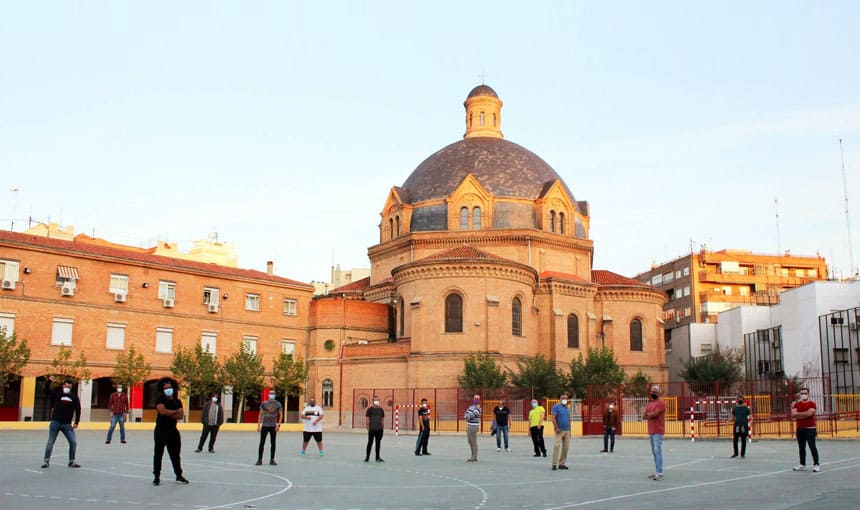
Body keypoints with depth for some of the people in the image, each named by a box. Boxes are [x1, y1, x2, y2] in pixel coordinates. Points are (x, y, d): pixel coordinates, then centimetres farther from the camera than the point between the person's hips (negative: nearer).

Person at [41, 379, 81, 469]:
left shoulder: (74, 397, 5)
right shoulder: (57, 394, 3)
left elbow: (78, 410, 5)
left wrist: (76, 422, -1)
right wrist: (49, 381, -19)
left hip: (67, 424, 1)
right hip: (55, 422, -1)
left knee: (74, 442, -4)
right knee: (50, 442, 1)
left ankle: (71, 462, 8)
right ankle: (46, 461, 13)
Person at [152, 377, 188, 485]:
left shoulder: (178, 401, 10)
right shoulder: (160, 399, -4)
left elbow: (181, 415, -2)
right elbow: (162, 411, -22)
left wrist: (169, 414, -15)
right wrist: (175, 412, -8)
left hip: (173, 430, 5)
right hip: (161, 430, -5)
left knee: (175, 454, 11)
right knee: (158, 454, 0)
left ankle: (179, 476, 18)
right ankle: (157, 477, 9)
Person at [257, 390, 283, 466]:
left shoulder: (278, 404, 2)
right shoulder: (264, 403, 1)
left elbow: (280, 414, 2)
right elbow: (260, 414, 5)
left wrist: (278, 425, -8)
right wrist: (258, 425, 0)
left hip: (273, 426, 1)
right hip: (264, 425, -1)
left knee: (273, 443, 3)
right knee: (262, 443, -2)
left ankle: (272, 460, 10)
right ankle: (259, 459, 4)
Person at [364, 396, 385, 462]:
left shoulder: (381, 410, 11)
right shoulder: (370, 409, -1)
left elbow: (382, 419, 15)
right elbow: (367, 419, -3)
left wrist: (382, 428, 9)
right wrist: (368, 428, -9)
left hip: (379, 430, 4)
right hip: (372, 429, -4)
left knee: (378, 443, 8)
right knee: (370, 443, -1)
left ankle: (377, 457, 15)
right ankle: (367, 457, 7)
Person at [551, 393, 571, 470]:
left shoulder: (567, 409, 18)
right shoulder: (556, 407, -2)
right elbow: (553, 418, -10)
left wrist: (570, 430, 16)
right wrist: (556, 427, -19)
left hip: (567, 431, 6)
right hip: (559, 430, -6)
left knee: (566, 447, 3)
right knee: (556, 446, -14)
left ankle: (562, 464, 10)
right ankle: (554, 464, -13)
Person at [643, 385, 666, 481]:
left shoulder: (661, 403, -8)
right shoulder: (649, 404, 19)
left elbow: (654, 414, -19)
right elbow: (644, 416, 11)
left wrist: (648, 414, 1)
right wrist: (651, 415, -8)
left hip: (658, 432, -9)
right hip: (651, 431, 9)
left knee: (658, 451, -12)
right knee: (654, 452, 10)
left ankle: (660, 473, -13)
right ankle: (656, 472, 15)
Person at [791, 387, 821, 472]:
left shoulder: (812, 404, -4)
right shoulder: (796, 404, 9)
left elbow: (809, 413, -19)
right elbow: (793, 415, -3)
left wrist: (798, 414, -8)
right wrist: (805, 414, -12)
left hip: (810, 428, -5)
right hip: (800, 429, 5)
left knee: (812, 447, -7)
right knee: (801, 447, 10)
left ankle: (816, 464, -1)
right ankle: (802, 464, 19)